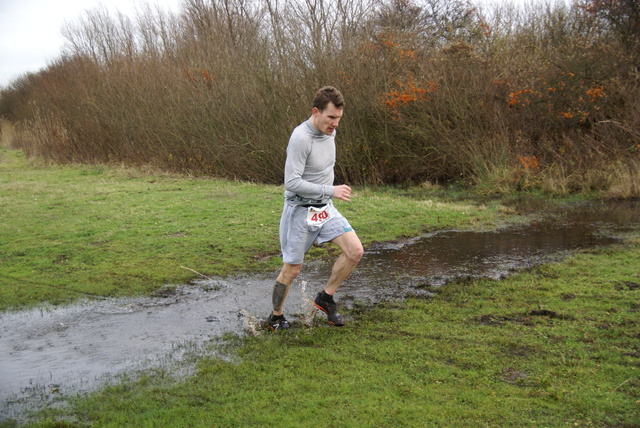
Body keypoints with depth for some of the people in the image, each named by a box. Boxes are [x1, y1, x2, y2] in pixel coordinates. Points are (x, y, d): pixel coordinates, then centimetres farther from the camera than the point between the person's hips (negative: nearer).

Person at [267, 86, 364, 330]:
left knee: (355, 251, -7)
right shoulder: (301, 138, -23)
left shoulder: (330, 132, 3)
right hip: (300, 210, -7)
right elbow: (291, 182, -26)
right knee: (292, 270, 3)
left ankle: (325, 298, 12)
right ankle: (275, 317, 25)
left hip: (325, 208, 7)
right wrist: (330, 191, -26)